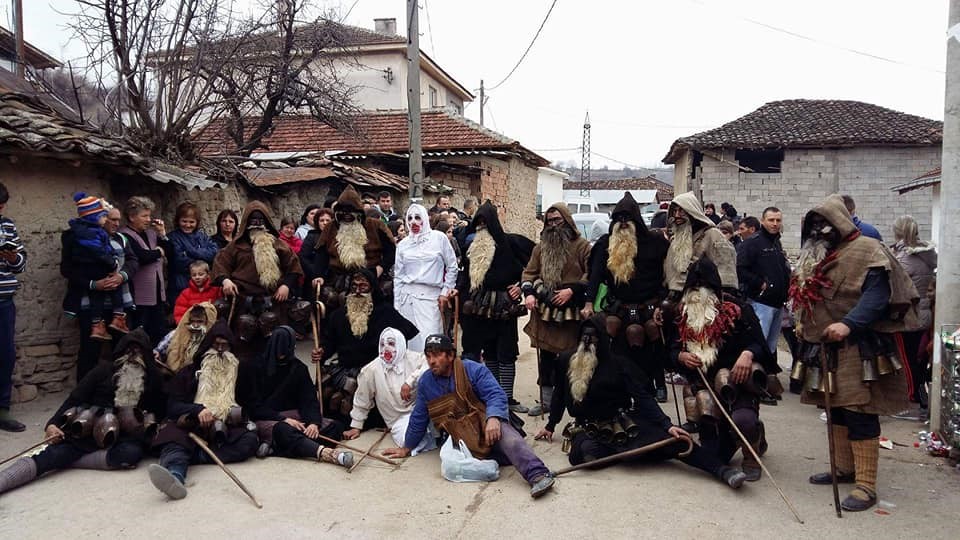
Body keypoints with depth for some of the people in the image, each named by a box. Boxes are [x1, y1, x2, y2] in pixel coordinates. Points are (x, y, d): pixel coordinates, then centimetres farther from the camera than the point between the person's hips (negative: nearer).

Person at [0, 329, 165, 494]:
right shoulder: (105, 370, 11)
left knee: (131, 453, -36)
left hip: (124, 436, 0)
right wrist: (53, 423, -13)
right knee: (55, 452, -30)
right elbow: (75, 398, 3)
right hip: (88, 431, 0)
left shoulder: (151, 377, 16)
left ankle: (65, 461, -31)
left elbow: (159, 410, 18)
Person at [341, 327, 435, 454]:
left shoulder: (413, 358, -2)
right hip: (399, 419, 0)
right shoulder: (371, 370, -1)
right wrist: (356, 426, 16)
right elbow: (362, 400, 10)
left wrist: (410, 381, -26)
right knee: (412, 440, -34)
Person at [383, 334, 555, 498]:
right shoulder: (425, 382, 7)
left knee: (503, 432, -38)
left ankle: (538, 475, -48)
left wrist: (493, 418, -36)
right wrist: (406, 448, 25)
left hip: (484, 424, -4)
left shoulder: (473, 370, -7)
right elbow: (419, 418, 18)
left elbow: (496, 394, -16)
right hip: (463, 441, 4)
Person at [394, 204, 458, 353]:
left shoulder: (439, 238, 3)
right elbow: (398, 276, 13)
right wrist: (396, 305, 11)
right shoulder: (403, 244, 11)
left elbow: (452, 266, 8)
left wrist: (445, 292, 3)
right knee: (410, 340, 1)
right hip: (407, 297, 3)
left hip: (431, 296, -2)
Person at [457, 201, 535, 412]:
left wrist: (521, 285, -9)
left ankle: (507, 397, 7)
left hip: (503, 307, -3)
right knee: (489, 352, 8)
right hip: (478, 306, 3)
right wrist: (457, 289, 1)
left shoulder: (509, 242, -5)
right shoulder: (472, 245, 8)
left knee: (505, 352, 1)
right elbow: (465, 272, 15)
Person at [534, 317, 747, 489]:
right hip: (589, 430, 1)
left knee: (671, 439, -27)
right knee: (585, 451, -38)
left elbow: (643, 398, -8)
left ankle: (722, 470, -33)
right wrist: (550, 426, 24)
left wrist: (667, 425, -20)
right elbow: (559, 395, 21)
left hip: (624, 424, -1)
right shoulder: (566, 361, 6)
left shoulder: (620, 363, -1)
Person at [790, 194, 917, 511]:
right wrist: (803, 324, 11)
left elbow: (877, 297, -21)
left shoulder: (867, 251, -10)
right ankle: (845, 469, 28)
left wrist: (848, 324, -32)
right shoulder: (815, 256, 16)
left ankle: (866, 485, -4)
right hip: (825, 347, 9)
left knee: (859, 413, -9)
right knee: (836, 409, 15)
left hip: (857, 347, -8)